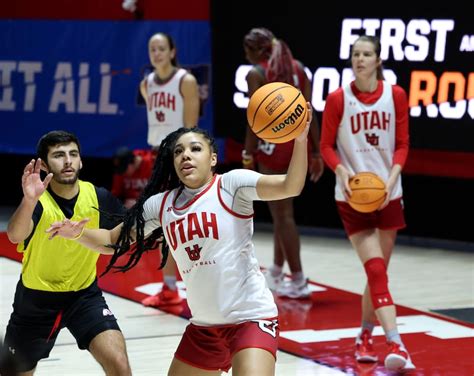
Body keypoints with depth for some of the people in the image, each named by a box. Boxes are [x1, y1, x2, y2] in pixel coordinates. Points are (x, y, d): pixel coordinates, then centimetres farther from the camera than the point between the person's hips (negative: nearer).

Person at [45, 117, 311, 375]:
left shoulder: (231, 185, -8)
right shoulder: (160, 205, 7)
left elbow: (290, 187, -22)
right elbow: (114, 241, 15)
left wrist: (300, 139, -38)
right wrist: (77, 233, -4)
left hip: (251, 317, -6)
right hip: (203, 327, 6)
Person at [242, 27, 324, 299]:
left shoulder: (256, 74, -7)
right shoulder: (297, 68, 9)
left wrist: (248, 157, -7)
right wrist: (317, 152, 8)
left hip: (273, 145, -6)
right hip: (297, 142, 6)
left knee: (283, 214, -1)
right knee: (282, 210, 20)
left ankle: (298, 281, -1)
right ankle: (276, 272, 30)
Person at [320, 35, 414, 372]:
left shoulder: (395, 95, -1)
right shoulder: (338, 99, -6)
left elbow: (402, 144, 3)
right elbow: (327, 146, -1)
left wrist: (392, 177, -13)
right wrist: (342, 171, -20)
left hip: (387, 194, 3)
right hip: (352, 196, -3)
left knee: (378, 271, 11)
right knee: (377, 271, -14)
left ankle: (365, 337, 31)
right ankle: (396, 346, -23)